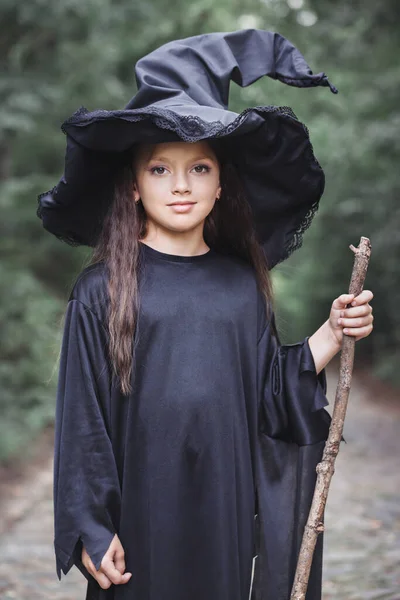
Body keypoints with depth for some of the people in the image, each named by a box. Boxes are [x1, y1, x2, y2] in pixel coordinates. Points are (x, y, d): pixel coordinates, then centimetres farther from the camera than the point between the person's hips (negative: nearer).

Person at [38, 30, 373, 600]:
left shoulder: (243, 284, 4)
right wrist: (92, 530, -6)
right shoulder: (102, 290, -6)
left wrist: (332, 334, -4)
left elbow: (271, 394, 6)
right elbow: (83, 416, -5)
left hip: (226, 503, 3)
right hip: (143, 507, -3)